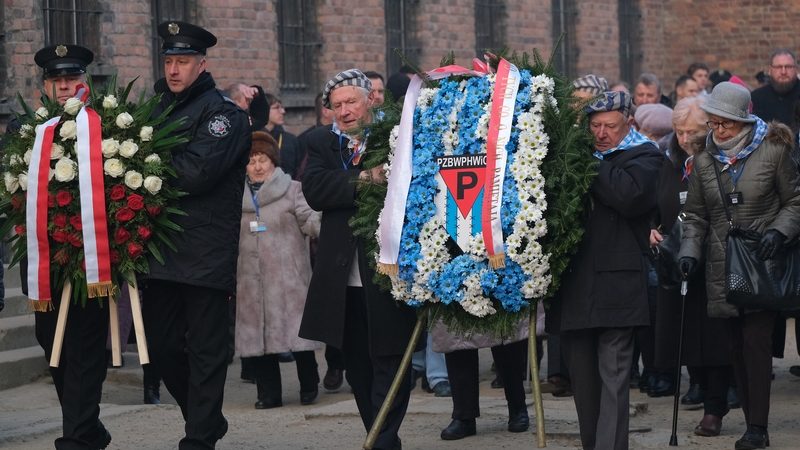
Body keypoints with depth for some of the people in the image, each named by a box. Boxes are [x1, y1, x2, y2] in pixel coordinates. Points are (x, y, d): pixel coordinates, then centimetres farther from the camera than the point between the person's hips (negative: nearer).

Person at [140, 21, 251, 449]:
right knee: (162, 343, 10)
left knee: (205, 350, -2)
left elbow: (197, 172, -18)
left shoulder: (224, 113, -5)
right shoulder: (158, 108, 17)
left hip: (206, 251, -7)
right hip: (161, 251, 7)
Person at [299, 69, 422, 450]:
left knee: (390, 361, -4)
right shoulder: (321, 142, 8)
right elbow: (315, 191, -9)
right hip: (344, 275, 4)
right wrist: (363, 179, -19)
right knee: (357, 366, 11)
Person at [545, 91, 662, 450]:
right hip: (574, 283, 5)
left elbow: (629, 194, -18)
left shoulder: (644, 156, 2)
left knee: (613, 376, -9)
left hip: (616, 283, -5)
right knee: (581, 376, 11)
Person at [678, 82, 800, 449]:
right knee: (736, 346, 5)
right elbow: (696, 216, 14)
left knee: (756, 340, -12)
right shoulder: (704, 161, 8)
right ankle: (753, 420, 13)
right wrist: (689, 251, -1)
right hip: (722, 268, 4)